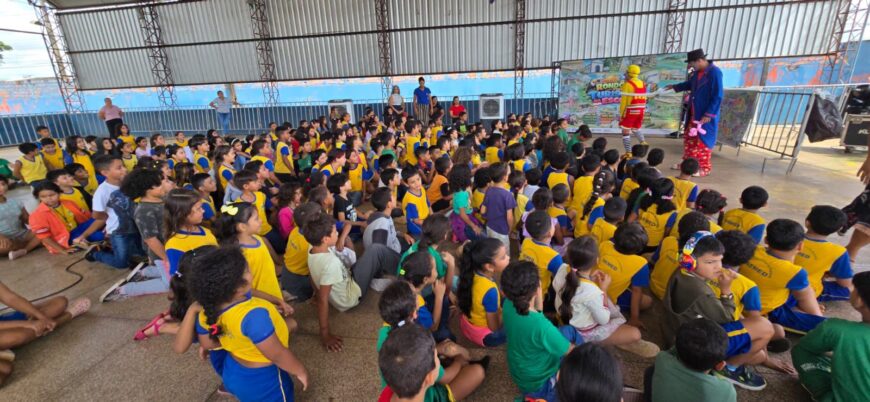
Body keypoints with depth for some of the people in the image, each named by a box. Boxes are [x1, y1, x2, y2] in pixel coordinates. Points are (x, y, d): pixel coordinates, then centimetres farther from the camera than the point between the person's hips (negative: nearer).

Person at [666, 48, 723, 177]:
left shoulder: (715, 72, -19)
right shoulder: (697, 72, 5)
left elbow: (718, 96, -21)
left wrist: (708, 114, -23)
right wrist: (675, 86, 23)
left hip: (706, 115, -8)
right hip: (693, 114, 8)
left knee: (703, 141, 1)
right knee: (689, 138, 15)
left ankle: (705, 167, 13)